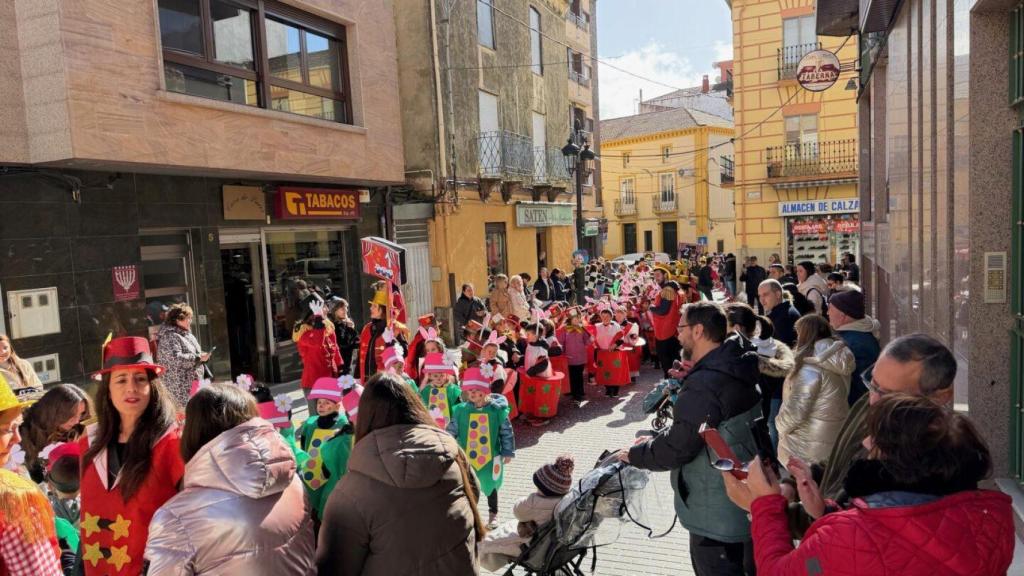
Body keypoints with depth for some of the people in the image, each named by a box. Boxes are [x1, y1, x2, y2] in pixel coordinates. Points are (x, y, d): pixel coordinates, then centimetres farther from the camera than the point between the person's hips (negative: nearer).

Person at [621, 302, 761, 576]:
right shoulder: (734, 368, 3)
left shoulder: (705, 384, -29)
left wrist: (635, 454, -8)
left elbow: (678, 447, -25)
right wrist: (656, 439, 9)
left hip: (716, 513, -9)